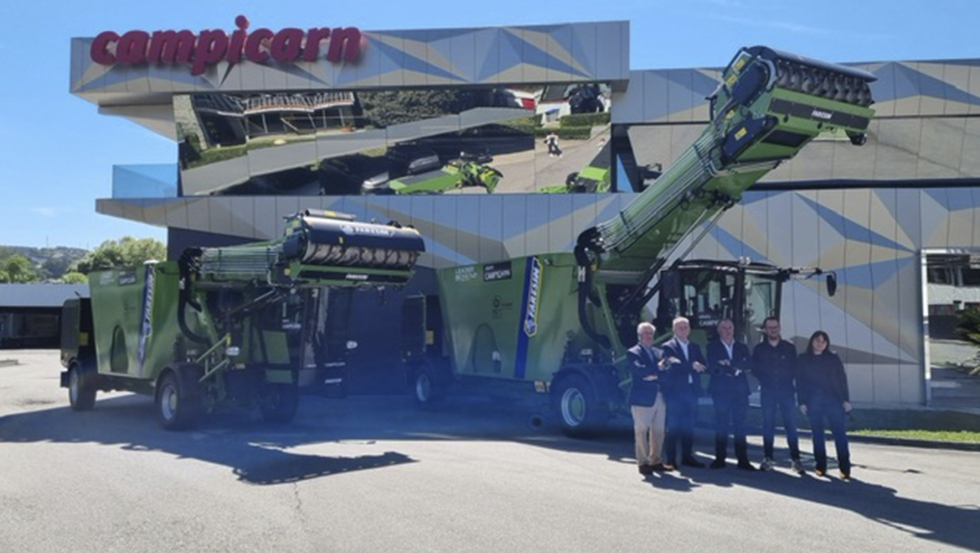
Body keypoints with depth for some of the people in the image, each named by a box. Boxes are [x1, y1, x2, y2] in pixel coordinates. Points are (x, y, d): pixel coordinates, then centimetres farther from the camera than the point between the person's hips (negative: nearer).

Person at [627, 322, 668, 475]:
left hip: (659, 397, 6)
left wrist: (655, 376, -10)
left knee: (658, 431, 8)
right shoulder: (633, 353, -2)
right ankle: (643, 463, 5)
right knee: (641, 431, -2)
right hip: (642, 398, -6)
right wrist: (658, 367, -14)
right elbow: (638, 369, -18)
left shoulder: (659, 352, 18)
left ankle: (655, 461, 18)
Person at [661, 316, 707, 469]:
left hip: (691, 390, 5)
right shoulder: (668, 346, -2)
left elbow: (703, 365, 3)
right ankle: (670, 459, 3)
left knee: (688, 426, 8)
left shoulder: (694, 347, 16)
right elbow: (672, 365, -19)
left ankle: (687, 457, 16)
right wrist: (691, 366, -25)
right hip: (675, 391, -5)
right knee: (673, 426, -2)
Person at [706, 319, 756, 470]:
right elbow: (713, 368, -8)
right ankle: (720, 458, 4)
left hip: (740, 390, 2)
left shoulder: (742, 347, 15)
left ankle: (743, 459, 4)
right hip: (721, 390, -2)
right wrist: (735, 369, -8)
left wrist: (729, 364, -13)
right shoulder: (713, 347, 6)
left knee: (740, 425, 2)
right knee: (721, 425, -2)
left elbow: (748, 363, -3)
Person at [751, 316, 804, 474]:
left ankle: (796, 459, -2)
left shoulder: (789, 347, 6)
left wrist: (785, 378, -6)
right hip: (767, 392, 0)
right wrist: (767, 380, -3)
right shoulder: (759, 349, 6)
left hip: (787, 391, 0)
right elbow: (755, 370, 4)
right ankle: (768, 458, 9)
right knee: (768, 425, 3)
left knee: (791, 425, -4)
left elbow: (794, 369, 5)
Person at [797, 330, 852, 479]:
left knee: (839, 432, -7)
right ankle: (821, 466, 11)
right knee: (817, 434, 4)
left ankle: (845, 468, -5)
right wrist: (802, 402, -2)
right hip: (813, 401, 1)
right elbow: (801, 382, 4)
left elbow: (842, 379, 4)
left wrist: (846, 399, -3)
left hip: (833, 399, 0)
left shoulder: (833, 358, 6)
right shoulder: (803, 359, 6)